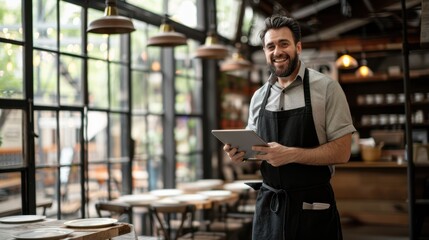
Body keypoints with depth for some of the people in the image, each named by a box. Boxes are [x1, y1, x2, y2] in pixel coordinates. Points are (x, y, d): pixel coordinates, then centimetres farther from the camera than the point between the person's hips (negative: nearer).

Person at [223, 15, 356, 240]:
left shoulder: (326, 88, -8)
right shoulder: (258, 97, 6)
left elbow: (341, 151, -12)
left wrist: (291, 154, -23)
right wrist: (240, 152, -6)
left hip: (312, 207, -4)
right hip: (268, 205, 4)